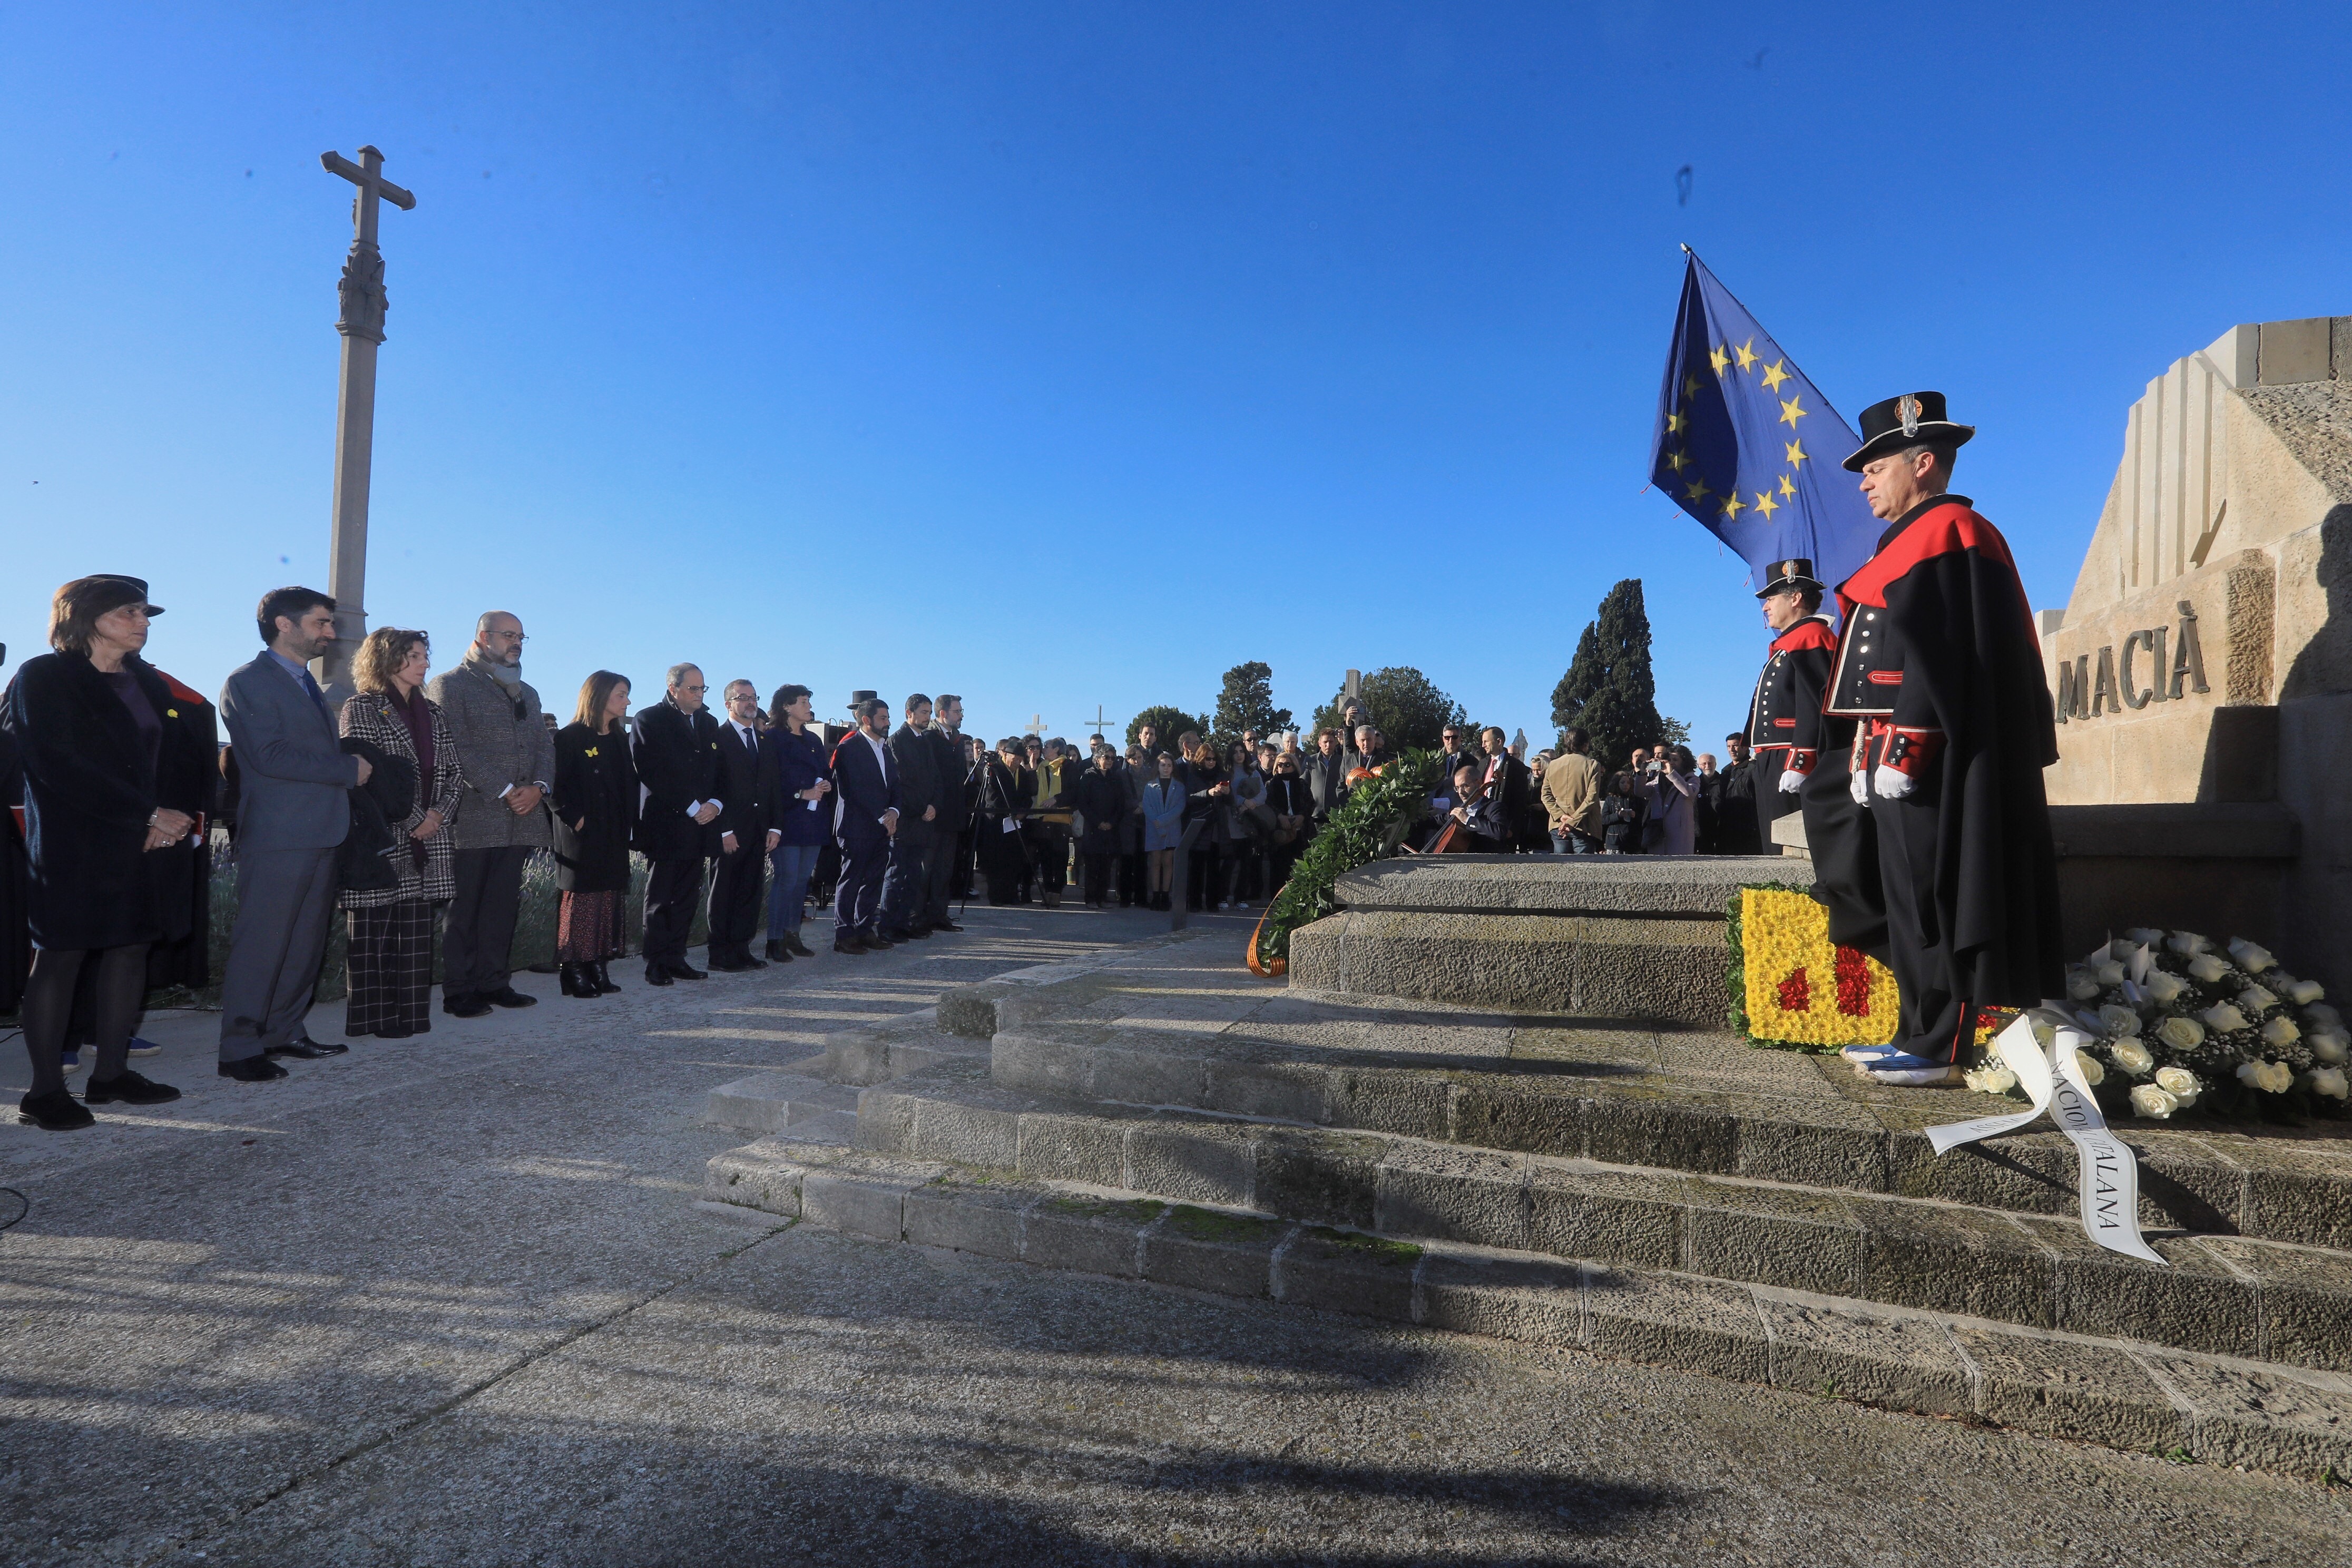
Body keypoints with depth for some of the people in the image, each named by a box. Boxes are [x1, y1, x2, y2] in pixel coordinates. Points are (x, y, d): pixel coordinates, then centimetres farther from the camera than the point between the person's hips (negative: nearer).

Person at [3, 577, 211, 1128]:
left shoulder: (148, 683, 15)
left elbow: (186, 756, 12)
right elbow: (61, 765, -14)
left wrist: (183, 812, -7)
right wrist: (149, 815, -17)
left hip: (152, 844, 6)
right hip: (77, 845, -6)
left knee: (131, 950, 8)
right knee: (60, 958, -1)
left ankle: (112, 1073, 16)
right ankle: (46, 1091, 6)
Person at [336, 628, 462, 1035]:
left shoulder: (431, 714, 17)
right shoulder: (362, 707, -2)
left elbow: (454, 771, 14)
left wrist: (439, 813, -3)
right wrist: (413, 820, -12)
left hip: (427, 840, 6)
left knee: (416, 931, 7)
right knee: (373, 930, -1)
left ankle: (410, 1014, 12)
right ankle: (374, 1017, 5)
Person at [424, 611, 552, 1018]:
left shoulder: (527, 693, 22)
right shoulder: (449, 685, 0)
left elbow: (544, 744, 15)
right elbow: (458, 748, -10)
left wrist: (538, 786, -4)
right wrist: (504, 792, -15)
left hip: (519, 822, 6)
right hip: (473, 819, -6)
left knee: (503, 907, 8)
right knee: (464, 908, 0)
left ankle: (493, 982, 15)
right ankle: (458, 992, 6)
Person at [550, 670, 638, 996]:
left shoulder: (620, 739, 15)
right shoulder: (569, 737, -6)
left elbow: (631, 784, 17)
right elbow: (555, 786, -11)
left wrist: (629, 821, 7)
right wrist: (574, 818, -16)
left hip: (614, 835, 6)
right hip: (581, 835, -6)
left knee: (610, 899, 5)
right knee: (580, 899, -5)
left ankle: (599, 968, 11)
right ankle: (575, 971, 1)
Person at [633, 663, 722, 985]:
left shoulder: (709, 723, 16)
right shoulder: (650, 720, -3)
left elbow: (719, 770, 16)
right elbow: (652, 773, -12)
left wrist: (715, 804, -3)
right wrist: (691, 808, -14)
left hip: (699, 825, 6)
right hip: (664, 824, -5)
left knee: (687, 898, 7)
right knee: (660, 899, 1)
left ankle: (676, 958, 14)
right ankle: (657, 964, 6)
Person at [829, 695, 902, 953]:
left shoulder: (886, 748, 16)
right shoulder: (849, 748, -9)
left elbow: (894, 784, 16)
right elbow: (857, 791, -14)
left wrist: (893, 811, -2)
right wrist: (882, 817, -12)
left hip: (881, 827, 8)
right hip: (856, 827, -7)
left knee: (874, 880, 9)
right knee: (851, 879, -3)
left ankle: (866, 931, 18)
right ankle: (844, 936, 4)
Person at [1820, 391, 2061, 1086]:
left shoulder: (1944, 533, -8)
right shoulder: (1914, 541, 22)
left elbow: (1937, 654, -18)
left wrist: (1899, 753, -22)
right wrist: (1867, 758, 18)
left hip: (1922, 760, -10)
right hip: (1901, 762, 10)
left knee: (1929, 901, -5)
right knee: (1910, 901, 12)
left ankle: (1938, 1050, 1)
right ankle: (1919, 1036, 19)